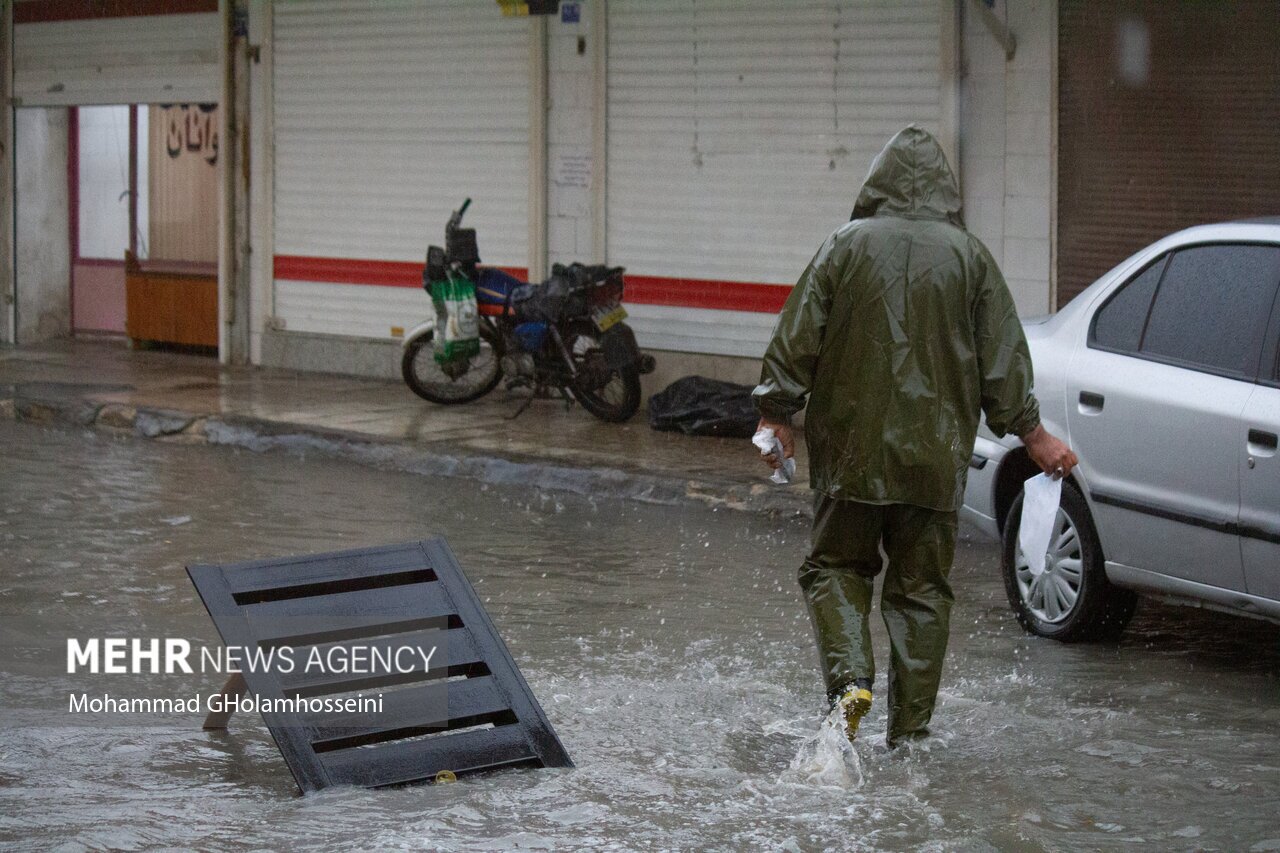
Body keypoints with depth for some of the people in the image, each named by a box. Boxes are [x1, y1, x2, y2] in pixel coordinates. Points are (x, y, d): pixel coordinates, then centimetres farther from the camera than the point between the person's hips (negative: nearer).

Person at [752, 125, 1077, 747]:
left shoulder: (846, 247, -3)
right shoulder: (969, 256, 1)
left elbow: (796, 340, -2)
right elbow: (1004, 359, 3)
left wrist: (775, 415, 7)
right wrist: (1030, 433, 11)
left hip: (850, 446, -1)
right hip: (935, 455, 1)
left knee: (836, 565, 13)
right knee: (921, 586, 9)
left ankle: (849, 678, -11)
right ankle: (910, 731, 9)